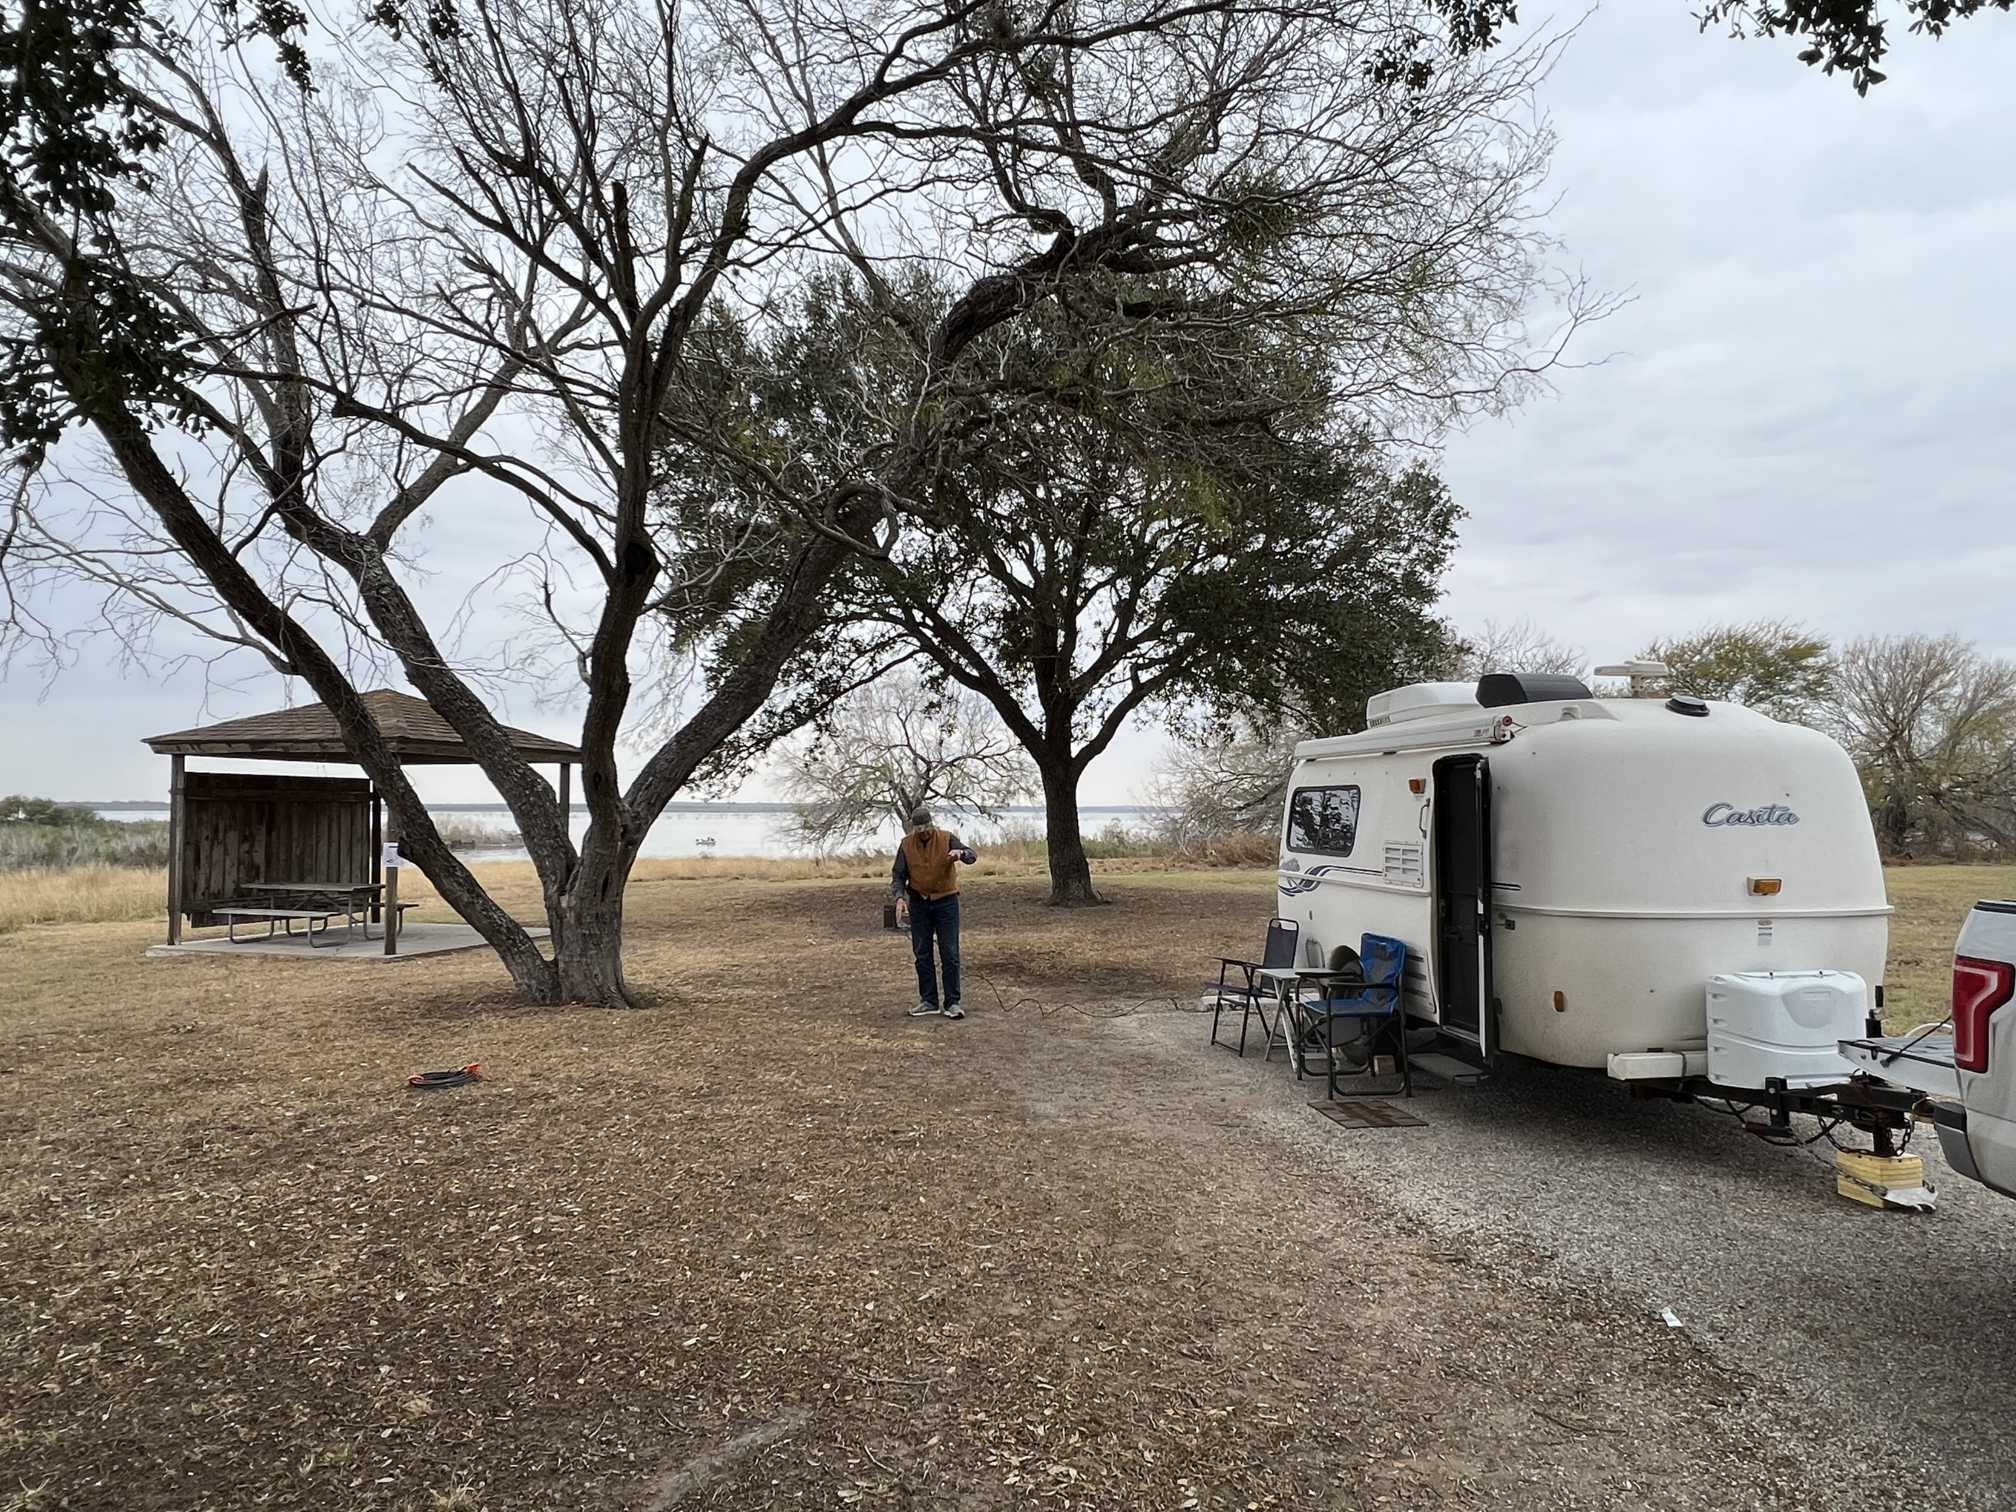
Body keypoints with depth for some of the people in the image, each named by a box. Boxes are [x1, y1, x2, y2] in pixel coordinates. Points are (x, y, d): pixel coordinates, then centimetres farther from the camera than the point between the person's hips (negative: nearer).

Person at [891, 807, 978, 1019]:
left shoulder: (947, 838, -8)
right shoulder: (907, 844, -1)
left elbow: (972, 856, -20)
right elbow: (898, 875, 1)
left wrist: (960, 853, -44)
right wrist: (900, 897, -17)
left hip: (946, 901, -3)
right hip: (919, 904, 3)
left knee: (950, 954, -3)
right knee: (922, 954, 6)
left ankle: (952, 1003, 3)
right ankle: (928, 1001, 15)